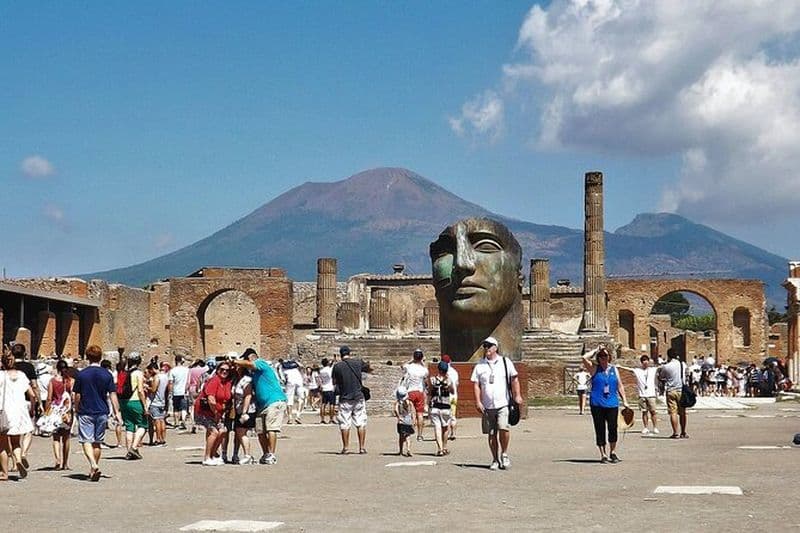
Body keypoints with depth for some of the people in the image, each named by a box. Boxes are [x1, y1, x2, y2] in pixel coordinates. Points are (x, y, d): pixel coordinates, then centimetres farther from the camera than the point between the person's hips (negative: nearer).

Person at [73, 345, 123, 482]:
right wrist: (117, 412, 1)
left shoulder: (81, 374, -4)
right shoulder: (107, 374, -1)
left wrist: (76, 410, 14)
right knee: (97, 442, 13)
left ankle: (93, 465, -24)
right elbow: (113, 395, -3)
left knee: (86, 441, -3)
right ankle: (94, 469, 20)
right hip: (102, 412, 3)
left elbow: (77, 396, 0)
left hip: (85, 413, -2)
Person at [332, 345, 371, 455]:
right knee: (361, 423, 6)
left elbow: (334, 382, 5)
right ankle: (362, 447, 5)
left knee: (344, 424, 5)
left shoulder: (337, 366, -5)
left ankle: (345, 447, 5)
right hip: (358, 397, 1)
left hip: (344, 398, -1)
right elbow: (370, 369, 16)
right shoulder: (358, 362, -1)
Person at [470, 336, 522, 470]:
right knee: (491, 434, 5)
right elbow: (476, 385, 7)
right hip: (487, 406, 2)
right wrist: (478, 401, -3)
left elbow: (514, 380, 7)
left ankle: (504, 454, -1)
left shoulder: (505, 362, 7)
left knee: (503, 428, -20)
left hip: (503, 404, -2)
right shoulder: (480, 365, 9)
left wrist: (517, 395, -3)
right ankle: (495, 460, 16)